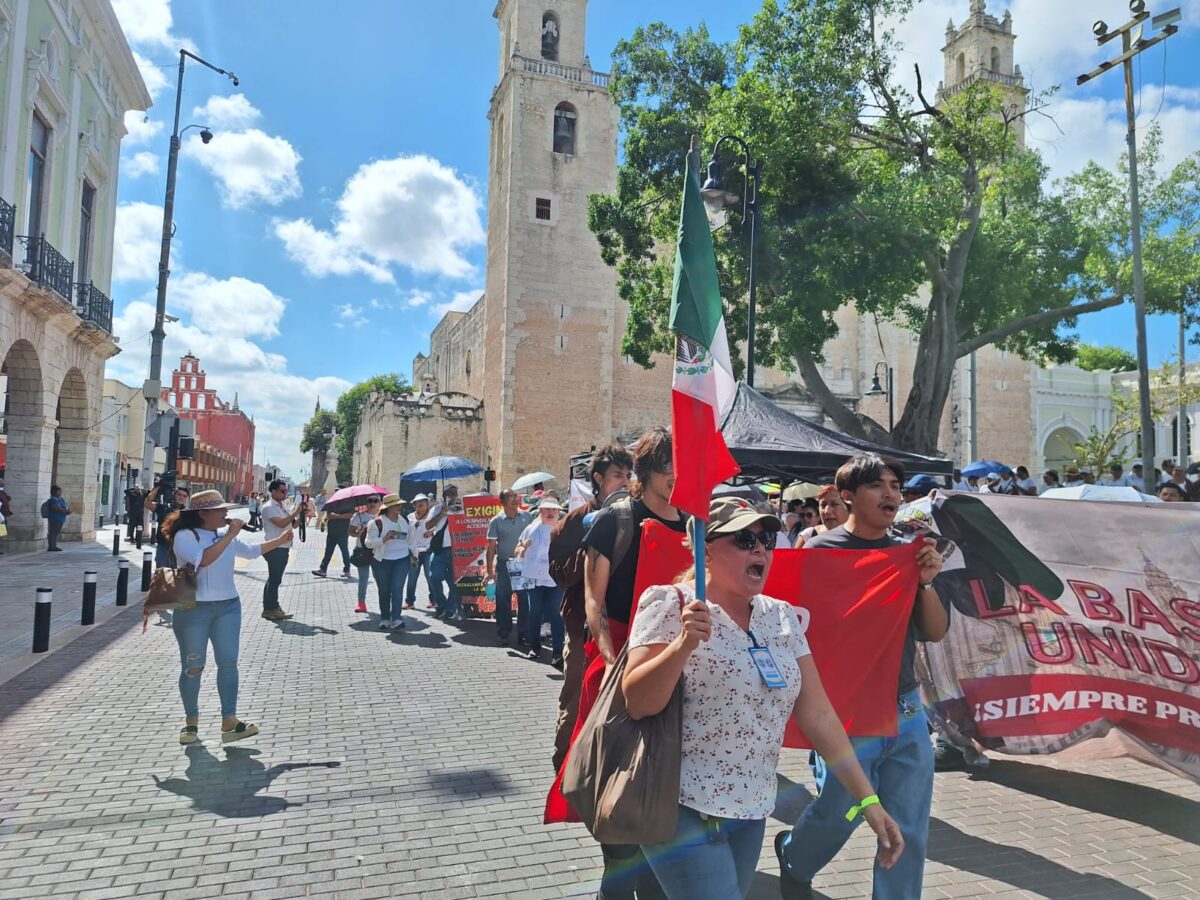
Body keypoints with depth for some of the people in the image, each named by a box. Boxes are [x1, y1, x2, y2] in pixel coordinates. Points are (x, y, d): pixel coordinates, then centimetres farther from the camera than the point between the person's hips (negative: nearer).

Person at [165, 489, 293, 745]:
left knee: (228, 663, -2)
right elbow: (203, 559, -29)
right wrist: (230, 535, -27)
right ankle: (191, 722, 21)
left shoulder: (225, 534, 8)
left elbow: (251, 551, 25)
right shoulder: (185, 536, -11)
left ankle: (229, 722, -1)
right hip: (194, 609, -5)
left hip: (228, 607, 5)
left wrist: (279, 541, 22)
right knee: (193, 667, 5)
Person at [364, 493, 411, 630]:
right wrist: (384, 539, -22)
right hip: (382, 561, -2)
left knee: (397, 588, -11)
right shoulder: (377, 522, -6)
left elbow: (410, 538, 21)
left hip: (402, 560, 2)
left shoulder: (404, 520, 11)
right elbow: (369, 543, -9)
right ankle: (384, 619, 22)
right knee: (384, 591, 8)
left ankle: (396, 619, -17)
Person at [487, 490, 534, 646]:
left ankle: (523, 634, 14)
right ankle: (503, 634, 13)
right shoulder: (496, 521, -2)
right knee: (503, 600, 2)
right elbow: (491, 547, -1)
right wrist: (490, 571, -6)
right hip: (504, 564, -1)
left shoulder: (527, 517, 2)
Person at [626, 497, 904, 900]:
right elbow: (636, 703, -18)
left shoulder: (782, 617, 5)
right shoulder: (671, 604, -13)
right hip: (686, 810, -6)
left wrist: (867, 798, 1)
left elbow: (817, 712, 5)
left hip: (752, 810, 6)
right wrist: (683, 644, -33)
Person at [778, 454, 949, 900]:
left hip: (907, 712, 5)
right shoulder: (822, 550, -11)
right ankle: (793, 857, 40)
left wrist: (926, 583, -9)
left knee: (909, 832, 9)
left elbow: (935, 633, 6)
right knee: (840, 815, 9)